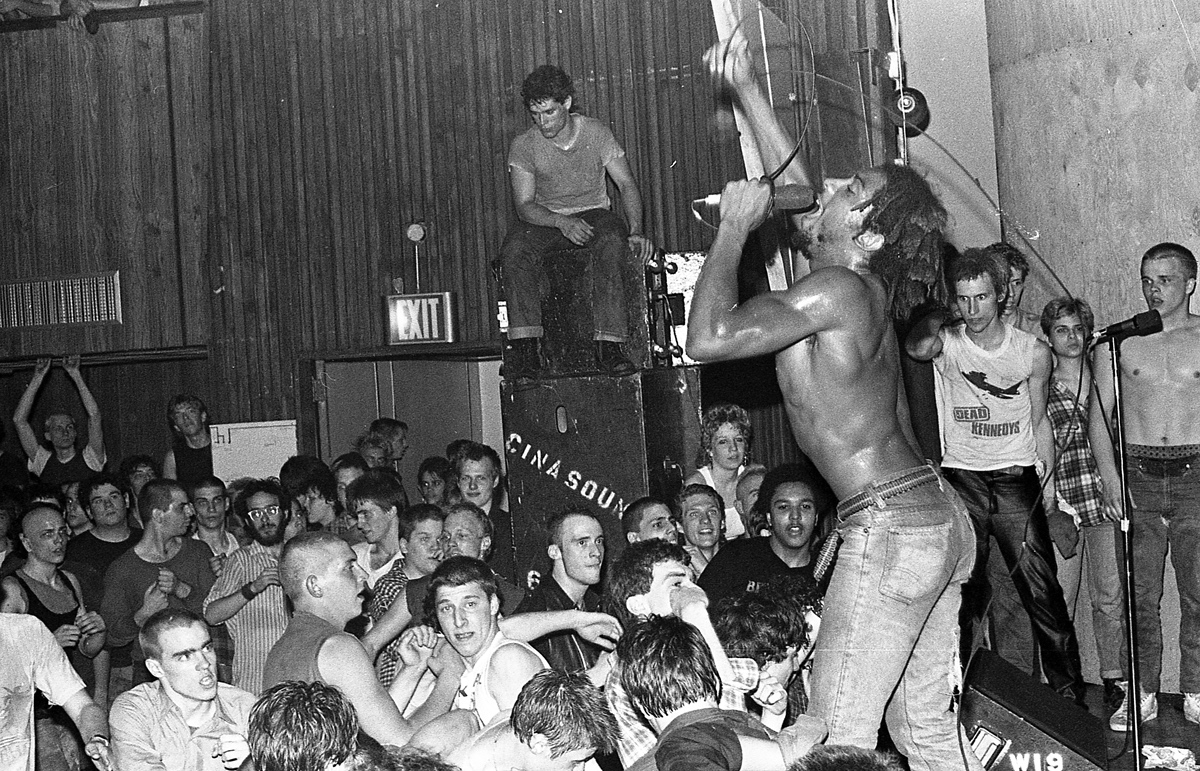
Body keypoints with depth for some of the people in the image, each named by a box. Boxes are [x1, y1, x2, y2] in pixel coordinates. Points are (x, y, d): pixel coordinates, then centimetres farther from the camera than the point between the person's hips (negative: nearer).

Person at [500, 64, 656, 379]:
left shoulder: (596, 133, -3)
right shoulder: (523, 146, -4)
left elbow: (626, 184, -5)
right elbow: (524, 205, -8)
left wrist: (636, 231, -22)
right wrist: (562, 222, -28)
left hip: (593, 213, 0)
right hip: (546, 220, 0)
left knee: (612, 239, -37)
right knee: (514, 247, -33)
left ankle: (608, 346, -39)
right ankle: (526, 349, -36)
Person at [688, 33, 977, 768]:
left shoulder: (835, 290, -15)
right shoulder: (867, 284, 11)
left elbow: (708, 339, -20)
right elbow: (798, 190, 26)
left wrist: (736, 225, -9)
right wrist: (747, 89, 26)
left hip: (892, 530, -10)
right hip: (940, 518, 10)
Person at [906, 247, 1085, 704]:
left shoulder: (1033, 352, 2)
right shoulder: (946, 341, -3)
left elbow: (1039, 424, 11)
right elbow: (918, 348, -28)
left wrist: (1049, 499, 10)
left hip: (1015, 480, 1)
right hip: (961, 481, 0)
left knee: (1042, 591, -2)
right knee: (963, 594, 2)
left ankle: (1069, 691, 9)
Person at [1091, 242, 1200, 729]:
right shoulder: (1117, 341, 7)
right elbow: (1099, 413, 7)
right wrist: (1110, 476, -4)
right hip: (1138, 474, 1)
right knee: (1141, 593, 2)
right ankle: (1143, 694, 9)